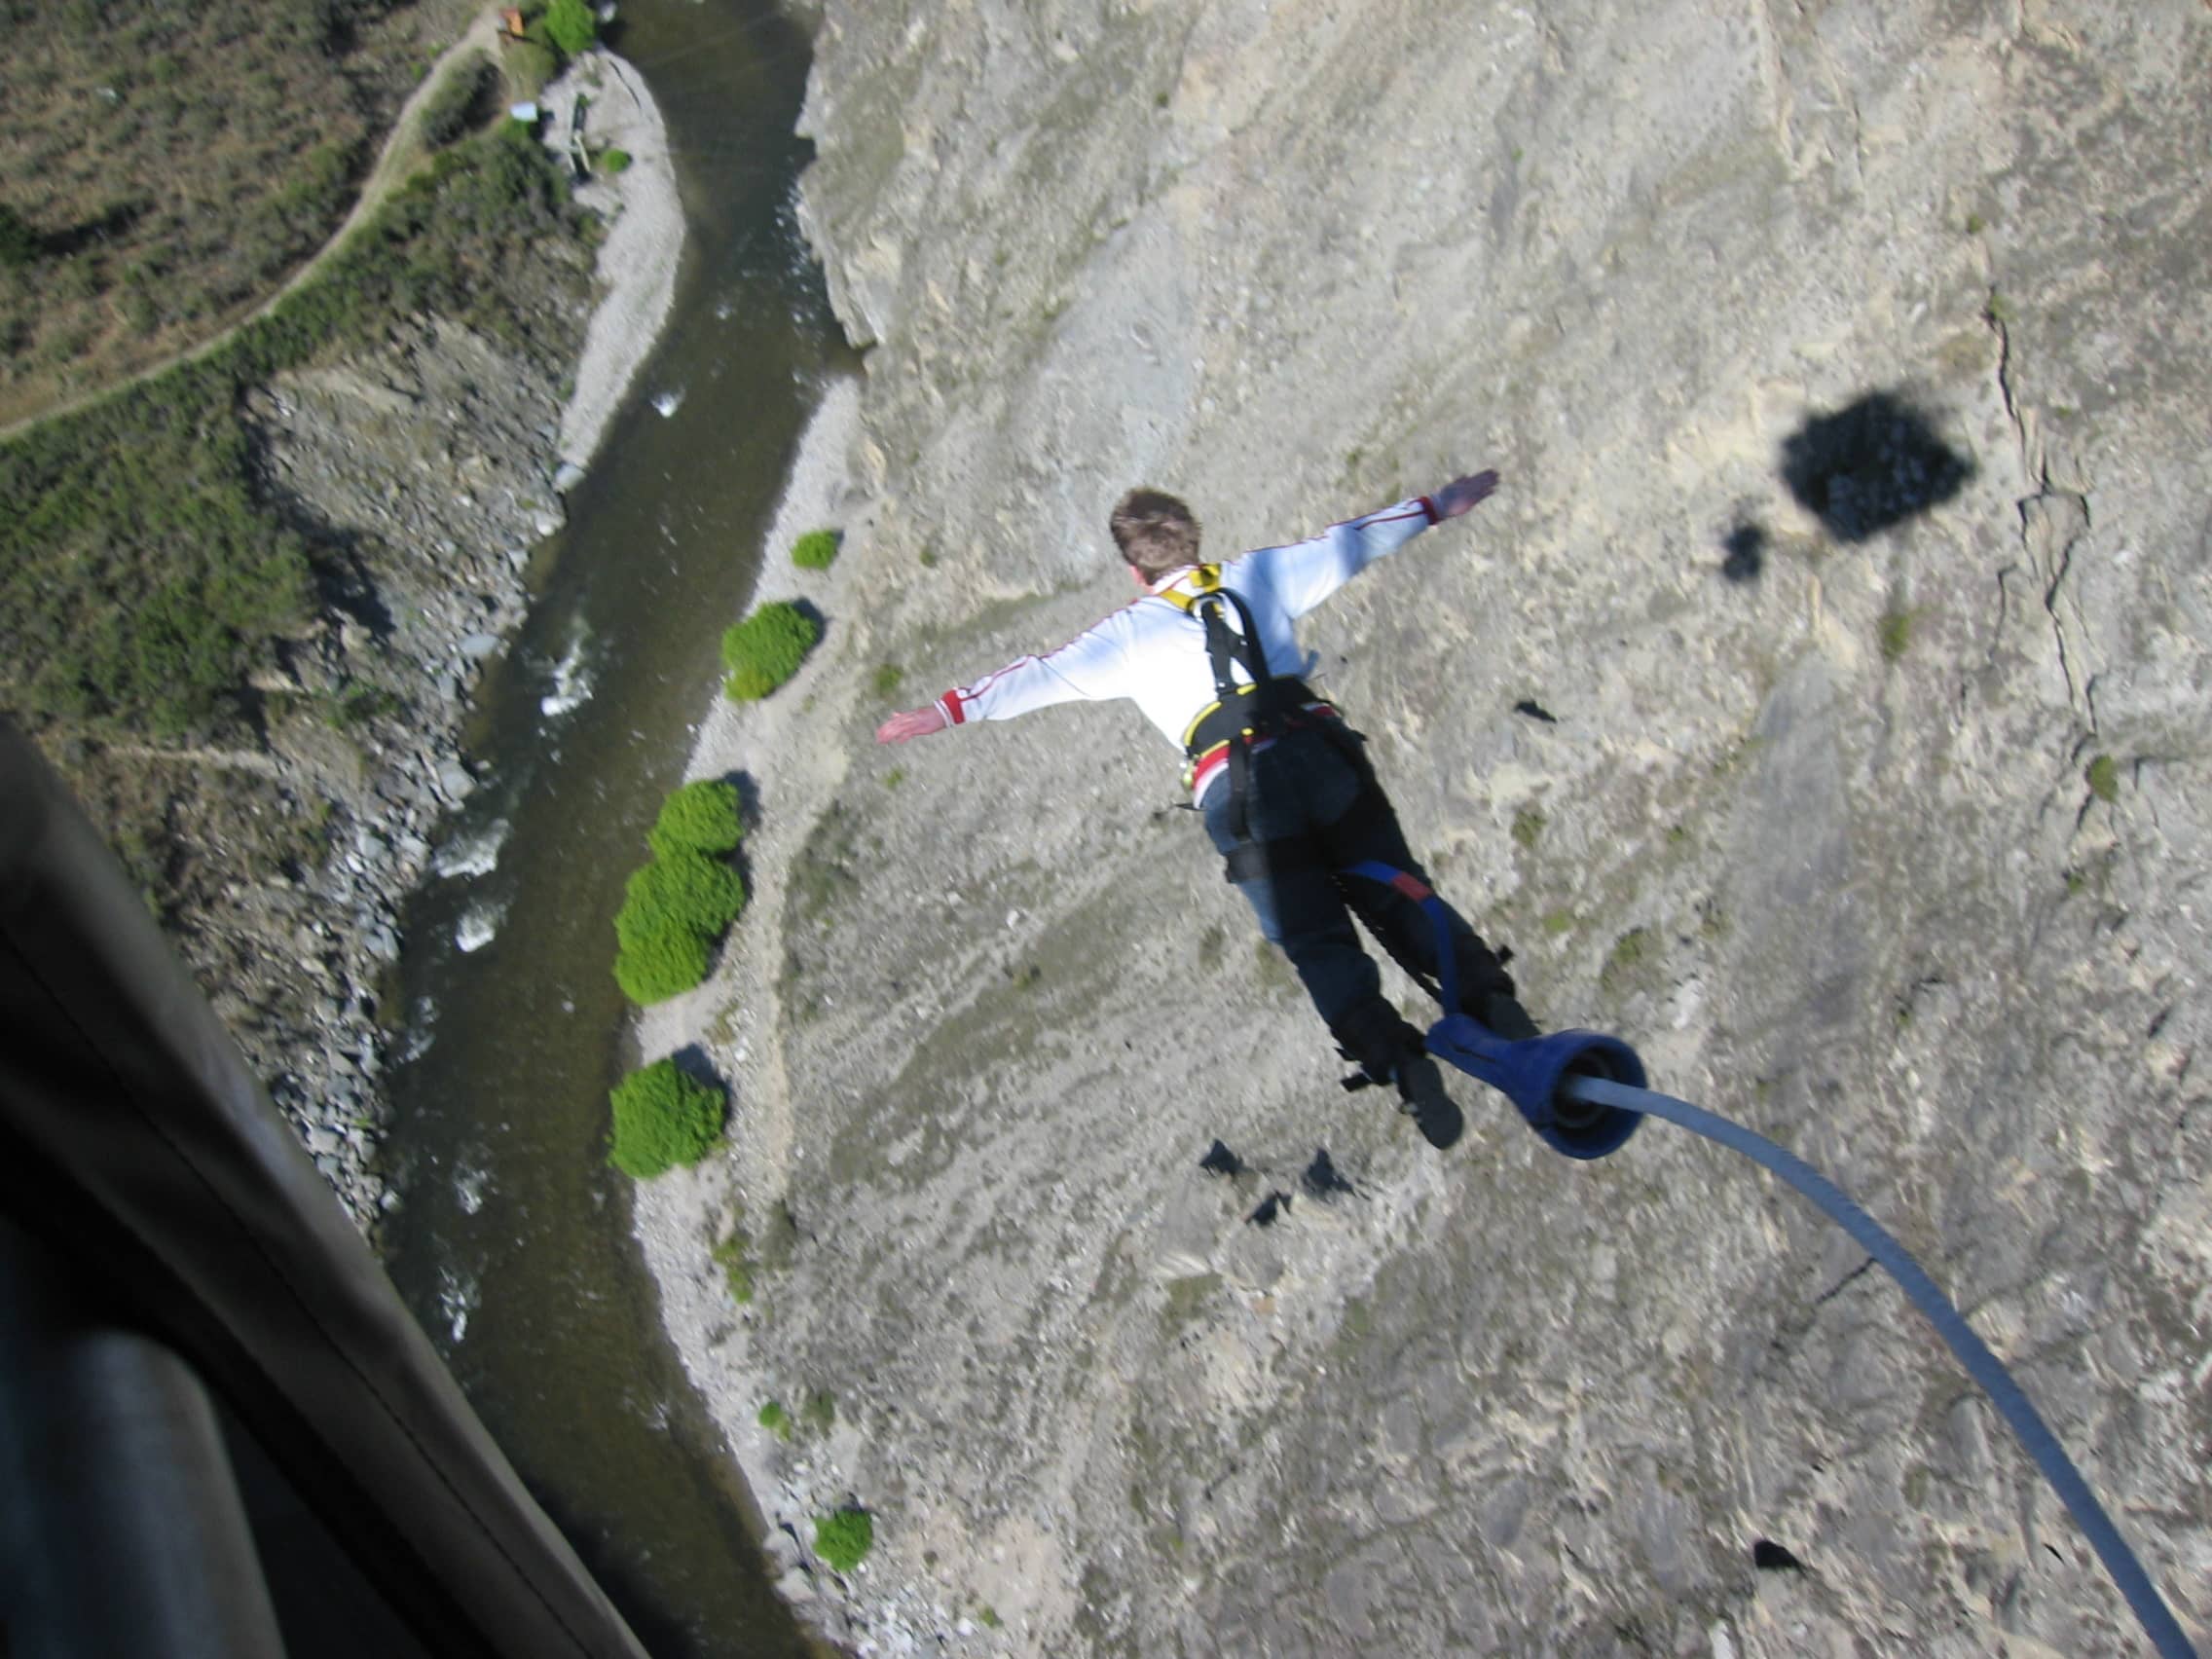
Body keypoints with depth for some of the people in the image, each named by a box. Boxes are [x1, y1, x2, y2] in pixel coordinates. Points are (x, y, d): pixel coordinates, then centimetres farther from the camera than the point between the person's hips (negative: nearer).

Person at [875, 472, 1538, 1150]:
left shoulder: (1127, 633, 14)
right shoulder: (1258, 575, 20)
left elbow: (1043, 676, 8)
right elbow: (1350, 541, 29)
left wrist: (948, 710, 12)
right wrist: (1435, 507, 40)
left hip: (1236, 791, -2)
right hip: (1323, 756, 2)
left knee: (1319, 945, 3)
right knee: (1399, 897, 11)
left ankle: (1397, 1062, -16)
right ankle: (1491, 999, -9)